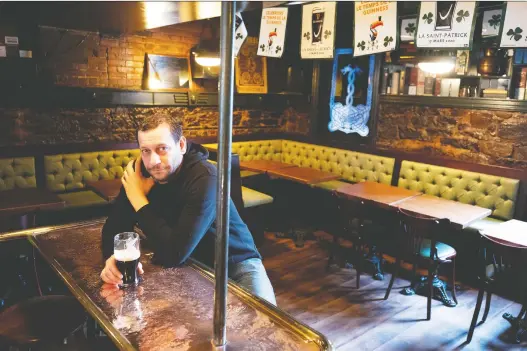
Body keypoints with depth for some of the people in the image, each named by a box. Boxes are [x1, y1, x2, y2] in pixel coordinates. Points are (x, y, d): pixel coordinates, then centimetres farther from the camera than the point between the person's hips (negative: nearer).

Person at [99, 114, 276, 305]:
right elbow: (115, 224, -5)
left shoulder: (205, 178, -31)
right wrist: (114, 257, -28)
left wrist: (139, 199, -25)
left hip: (235, 262, -5)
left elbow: (175, 254, -34)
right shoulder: (141, 172, -9)